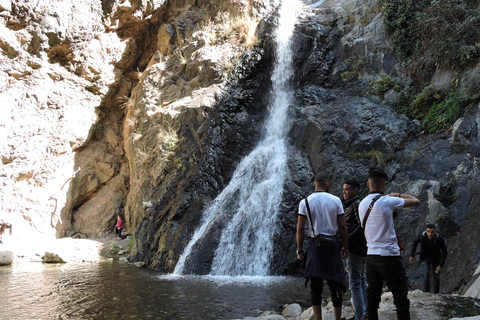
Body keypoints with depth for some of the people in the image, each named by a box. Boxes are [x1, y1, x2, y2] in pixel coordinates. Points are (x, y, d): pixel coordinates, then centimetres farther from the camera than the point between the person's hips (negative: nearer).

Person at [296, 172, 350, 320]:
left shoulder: (305, 202, -1)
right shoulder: (335, 200, -2)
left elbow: (300, 228, -4)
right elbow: (342, 226, -2)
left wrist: (300, 250, 3)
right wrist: (345, 247, 7)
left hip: (314, 244, 0)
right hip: (332, 246, 0)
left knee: (315, 286, 6)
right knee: (335, 285, 8)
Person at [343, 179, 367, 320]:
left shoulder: (356, 205, -14)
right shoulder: (349, 205, 17)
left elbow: (362, 226, -23)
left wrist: (347, 240, -21)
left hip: (356, 249, -11)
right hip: (360, 249, 11)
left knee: (354, 283, -9)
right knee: (361, 280, 16)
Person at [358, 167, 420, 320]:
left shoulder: (362, 204, 6)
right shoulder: (387, 201, -12)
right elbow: (416, 201, -2)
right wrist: (398, 195, 13)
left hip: (371, 255, 6)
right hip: (389, 256, -6)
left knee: (372, 298, 11)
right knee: (401, 299, 0)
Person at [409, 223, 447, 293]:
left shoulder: (440, 239, -31)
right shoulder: (422, 236, -29)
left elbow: (444, 253, -18)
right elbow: (415, 243, -6)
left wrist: (440, 265, -22)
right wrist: (411, 256, -5)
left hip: (436, 258, 0)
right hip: (426, 257, 0)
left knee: (436, 276, 6)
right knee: (426, 274, -15)